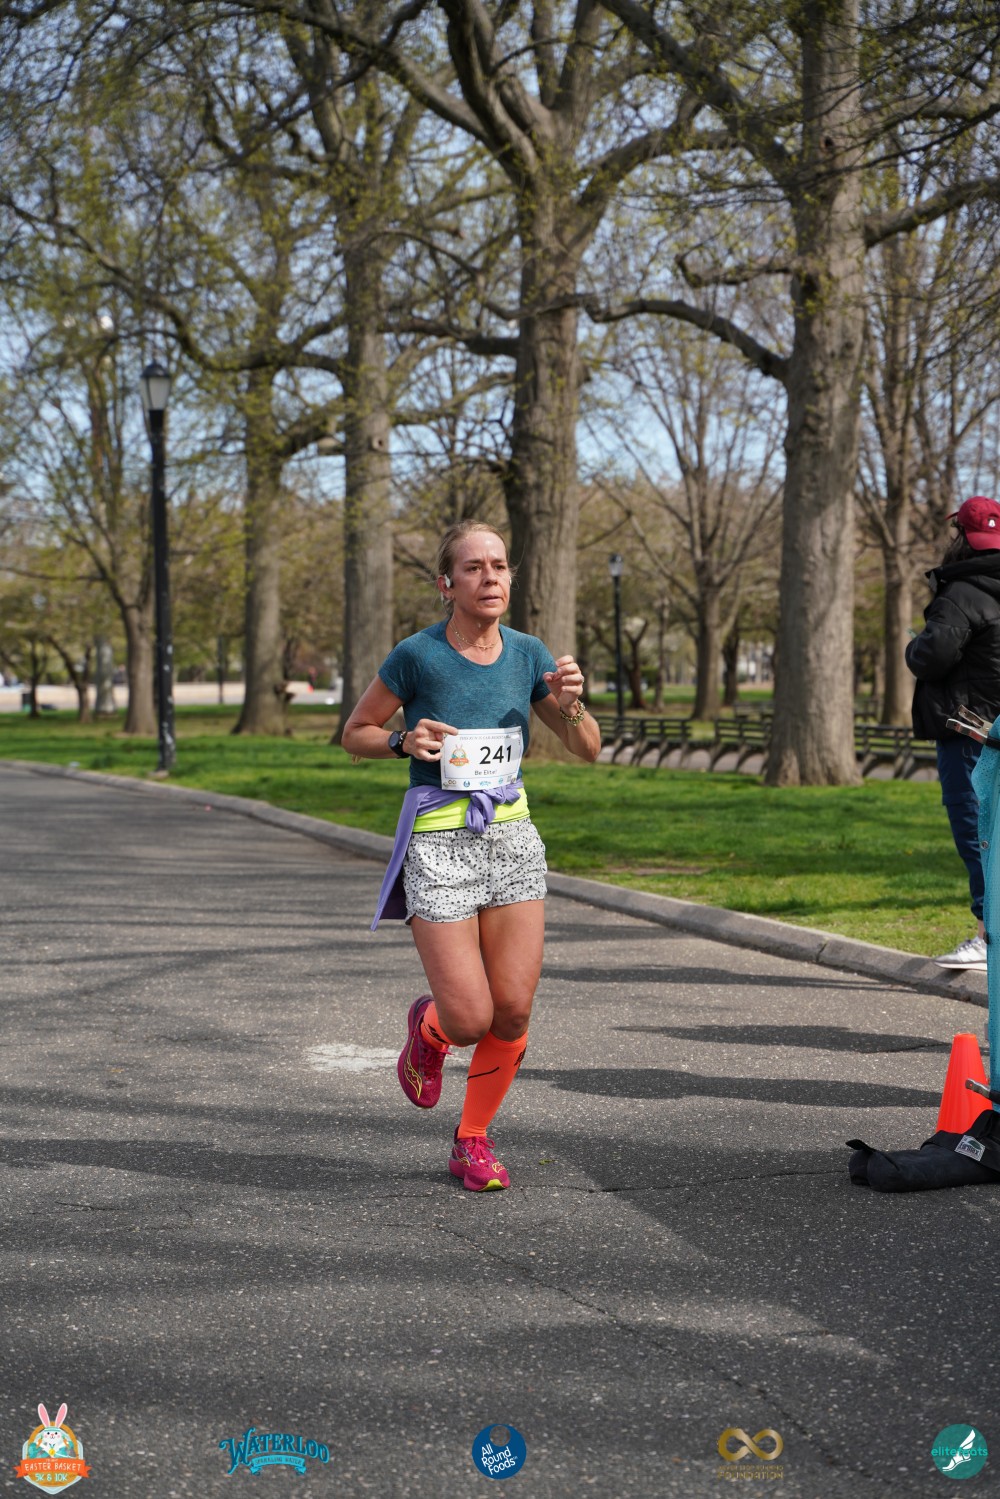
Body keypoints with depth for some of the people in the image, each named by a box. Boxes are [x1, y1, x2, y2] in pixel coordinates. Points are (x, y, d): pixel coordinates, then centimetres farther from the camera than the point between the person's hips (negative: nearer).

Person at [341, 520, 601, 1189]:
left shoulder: (528, 653, 2)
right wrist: (405, 741, -16)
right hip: (438, 842, -4)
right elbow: (355, 733, 3)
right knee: (470, 1020, -7)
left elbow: (588, 749, 9)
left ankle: (473, 1141, 21)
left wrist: (570, 704, -12)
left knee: (513, 1013, 0)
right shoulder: (417, 655, -9)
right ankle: (428, 1027, 30)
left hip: (512, 838, 4)